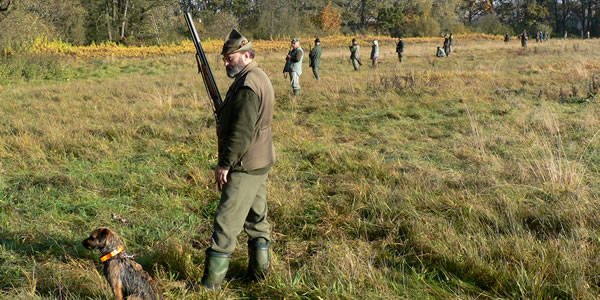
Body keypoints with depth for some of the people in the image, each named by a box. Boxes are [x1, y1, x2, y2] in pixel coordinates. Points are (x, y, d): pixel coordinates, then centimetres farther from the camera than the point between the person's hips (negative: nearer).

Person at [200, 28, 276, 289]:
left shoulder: (247, 86, -20)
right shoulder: (259, 78, 13)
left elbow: (241, 131, -24)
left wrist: (224, 164, -19)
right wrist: (222, 112, 9)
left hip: (245, 167, -11)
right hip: (259, 162, 11)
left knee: (226, 222, -6)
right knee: (256, 218, 17)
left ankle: (210, 283, -1)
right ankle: (259, 272, 28)